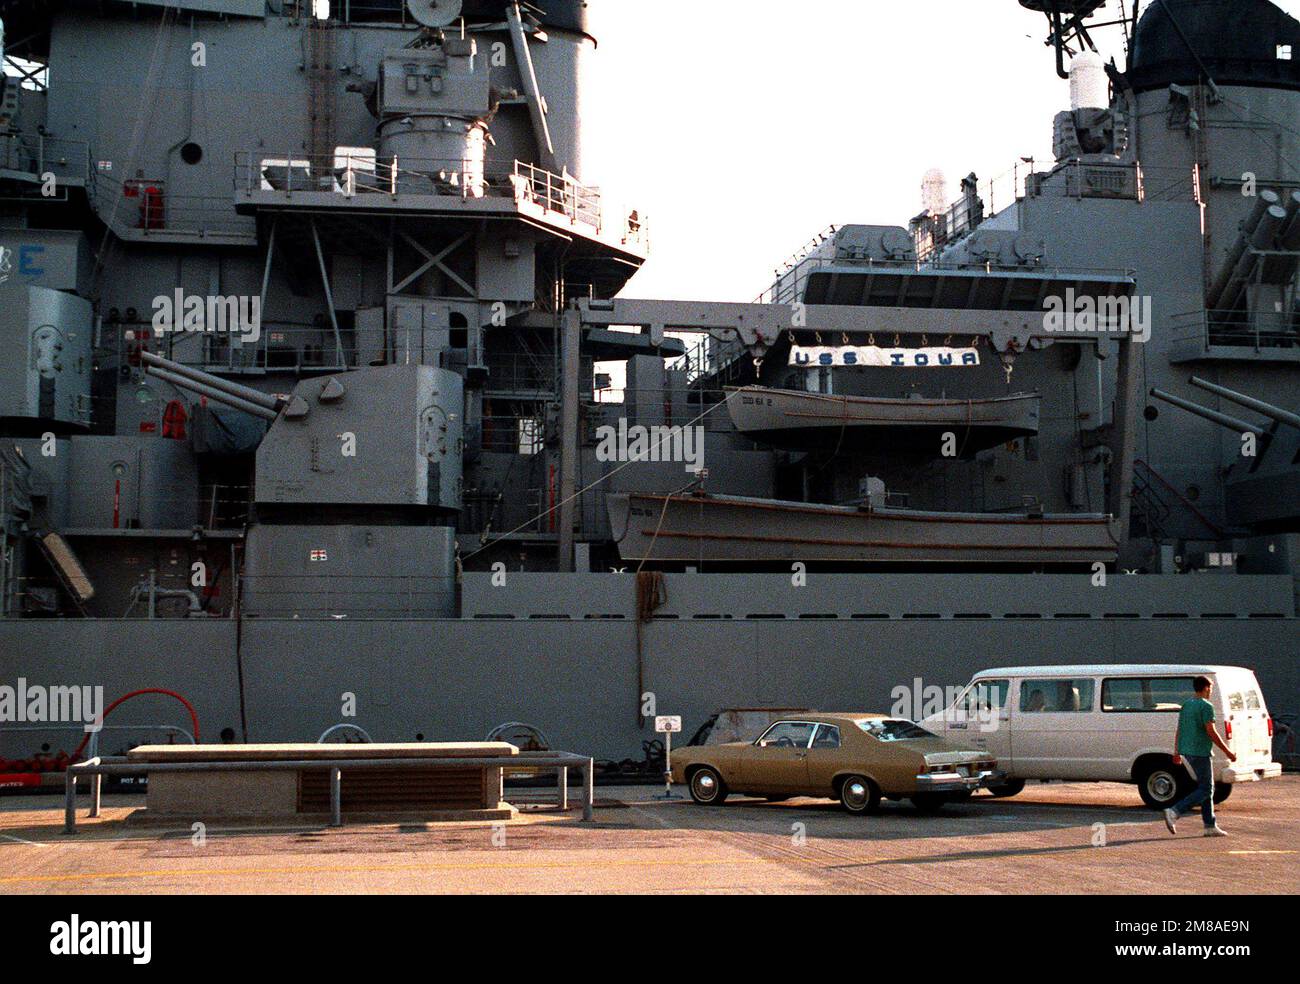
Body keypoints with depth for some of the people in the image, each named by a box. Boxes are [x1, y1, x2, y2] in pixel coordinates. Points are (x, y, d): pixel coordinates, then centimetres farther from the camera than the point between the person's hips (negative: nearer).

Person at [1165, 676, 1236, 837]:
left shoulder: (1186, 705, 14)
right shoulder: (1206, 706, -12)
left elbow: (1179, 731, 16)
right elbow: (1211, 732, -17)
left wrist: (1177, 753, 22)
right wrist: (1227, 751, -11)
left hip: (1188, 751, 9)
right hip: (1201, 752, -9)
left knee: (1207, 788, 14)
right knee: (1205, 790, -5)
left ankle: (1211, 826, 13)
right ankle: (1174, 813, -17)